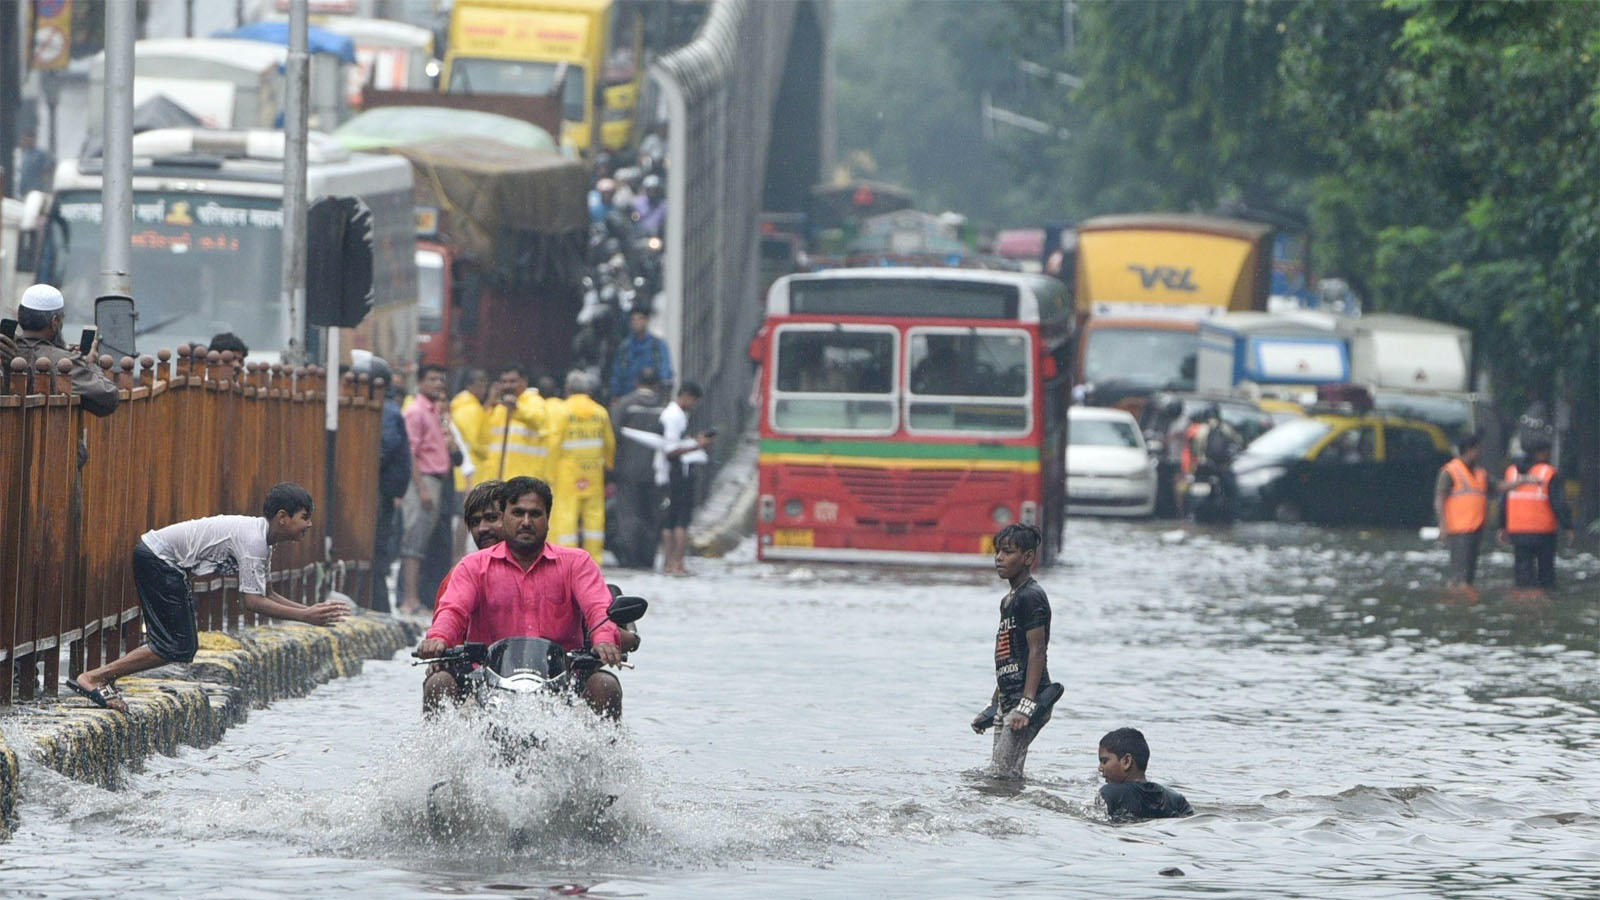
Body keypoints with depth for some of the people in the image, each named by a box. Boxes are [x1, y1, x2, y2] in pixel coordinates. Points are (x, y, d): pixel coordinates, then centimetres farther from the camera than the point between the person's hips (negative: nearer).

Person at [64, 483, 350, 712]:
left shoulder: (262, 540, 11)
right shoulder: (253, 540, -20)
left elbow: (265, 595, 15)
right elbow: (253, 601, -24)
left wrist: (309, 609, 5)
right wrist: (305, 617, -23)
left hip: (156, 559, 10)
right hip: (156, 558, -10)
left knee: (185, 646, 9)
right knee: (177, 647, -12)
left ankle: (104, 678, 8)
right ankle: (92, 678, -11)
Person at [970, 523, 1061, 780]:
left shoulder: (1031, 597, -11)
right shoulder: (1008, 600, 20)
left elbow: (1037, 651, -18)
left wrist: (1026, 704, -25)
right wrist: (994, 705, 26)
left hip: (1027, 695, -10)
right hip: (1008, 700, 10)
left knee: (1003, 775, -16)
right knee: (997, 774, 7)